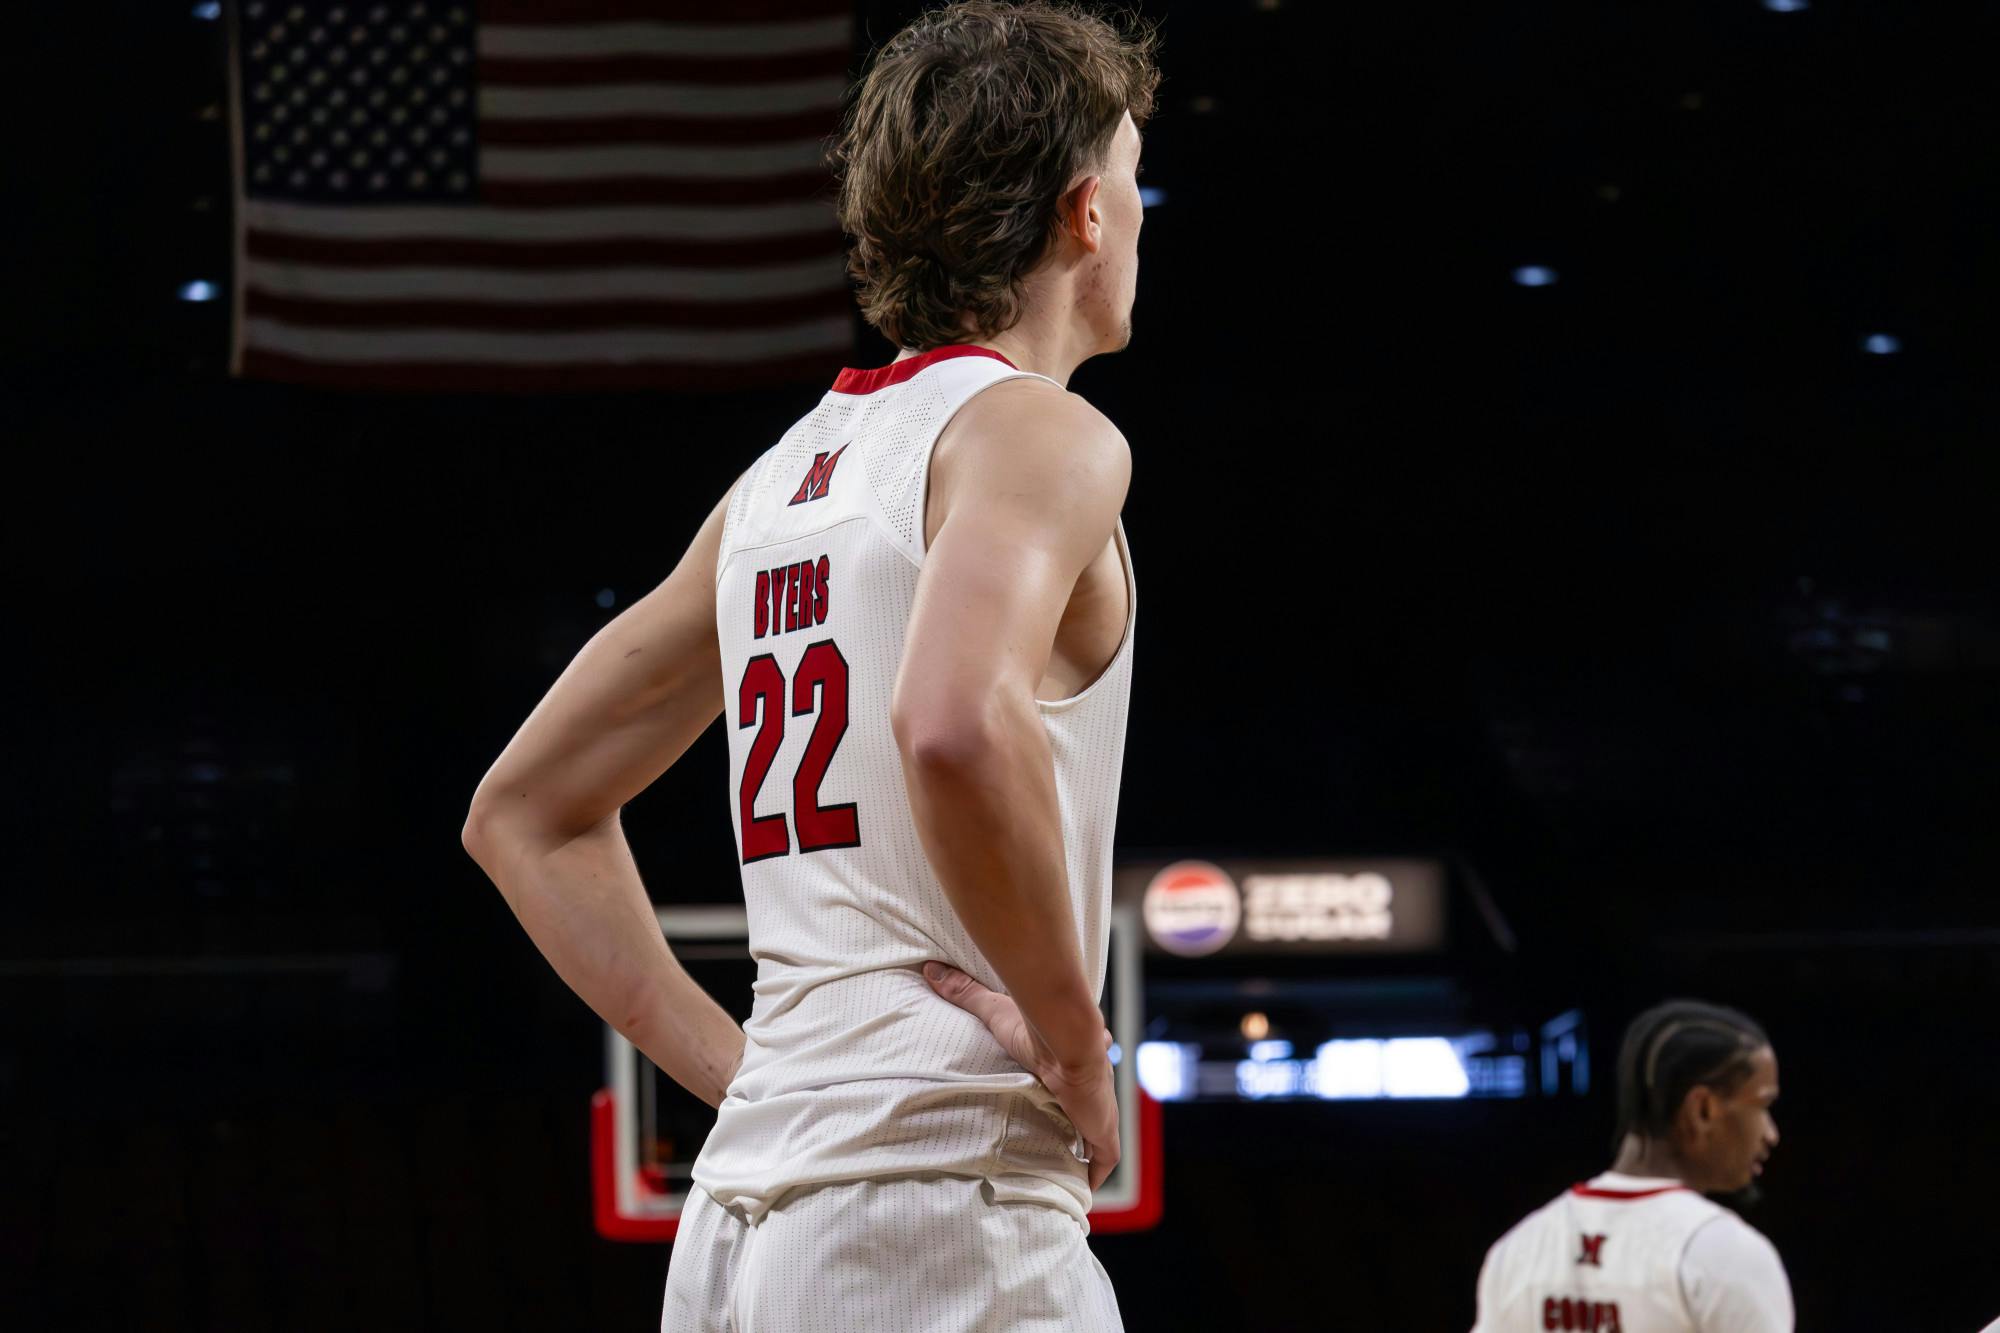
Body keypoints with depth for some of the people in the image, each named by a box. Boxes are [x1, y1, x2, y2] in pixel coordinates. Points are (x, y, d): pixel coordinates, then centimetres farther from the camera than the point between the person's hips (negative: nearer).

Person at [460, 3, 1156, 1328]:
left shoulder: (784, 474, 19)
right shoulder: (1036, 431, -5)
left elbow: (525, 813, 24)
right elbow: (956, 727, -26)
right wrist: (1074, 1043, -13)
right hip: (939, 1212, -8)